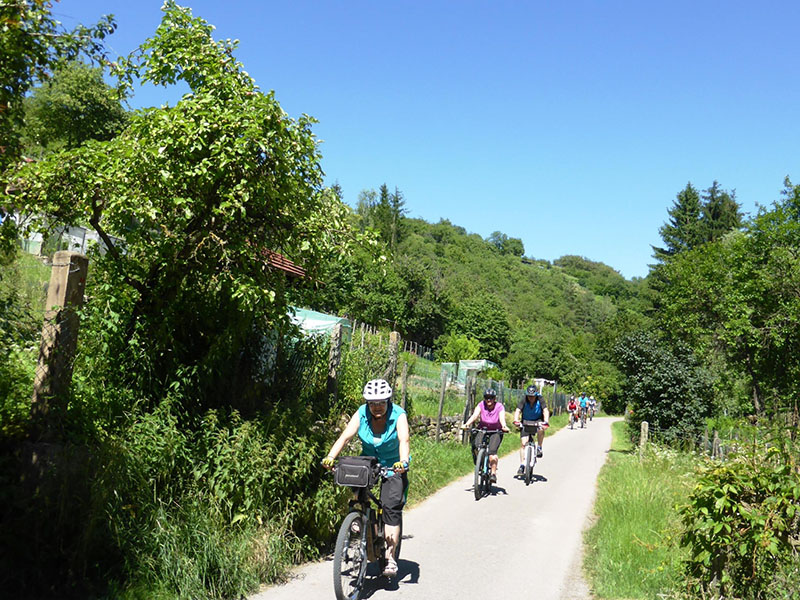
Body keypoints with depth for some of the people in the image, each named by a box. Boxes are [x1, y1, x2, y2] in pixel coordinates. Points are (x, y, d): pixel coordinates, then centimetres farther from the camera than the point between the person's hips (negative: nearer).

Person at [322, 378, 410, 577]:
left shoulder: (398, 416, -19)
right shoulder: (361, 414, -12)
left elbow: (404, 440, -34)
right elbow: (345, 436, -22)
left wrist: (403, 461, -53)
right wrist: (330, 457, -37)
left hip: (393, 466, -3)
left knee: (391, 506, -16)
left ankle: (390, 557, -11)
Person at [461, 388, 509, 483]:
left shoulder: (499, 407, -14)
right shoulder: (481, 405, -10)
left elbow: (502, 418, -29)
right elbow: (474, 415, -24)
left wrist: (504, 426, -52)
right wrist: (466, 424, -43)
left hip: (496, 432, -2)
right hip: (483, 430, 2)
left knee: (492, 450, -26)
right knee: (475, 446, -25)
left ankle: (494, 473, -14)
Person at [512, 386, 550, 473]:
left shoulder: (540, 401, -19)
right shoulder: (524, 401, -18)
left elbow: (545, 411, -30)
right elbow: (517, 411, -28)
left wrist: (546, 422, -48)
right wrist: (516, 421, -47)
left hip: (537, 421, 0)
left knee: (541, 429, -36)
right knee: (523, 443, -10)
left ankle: (539, 448, -12)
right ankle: (522, 465, -3)